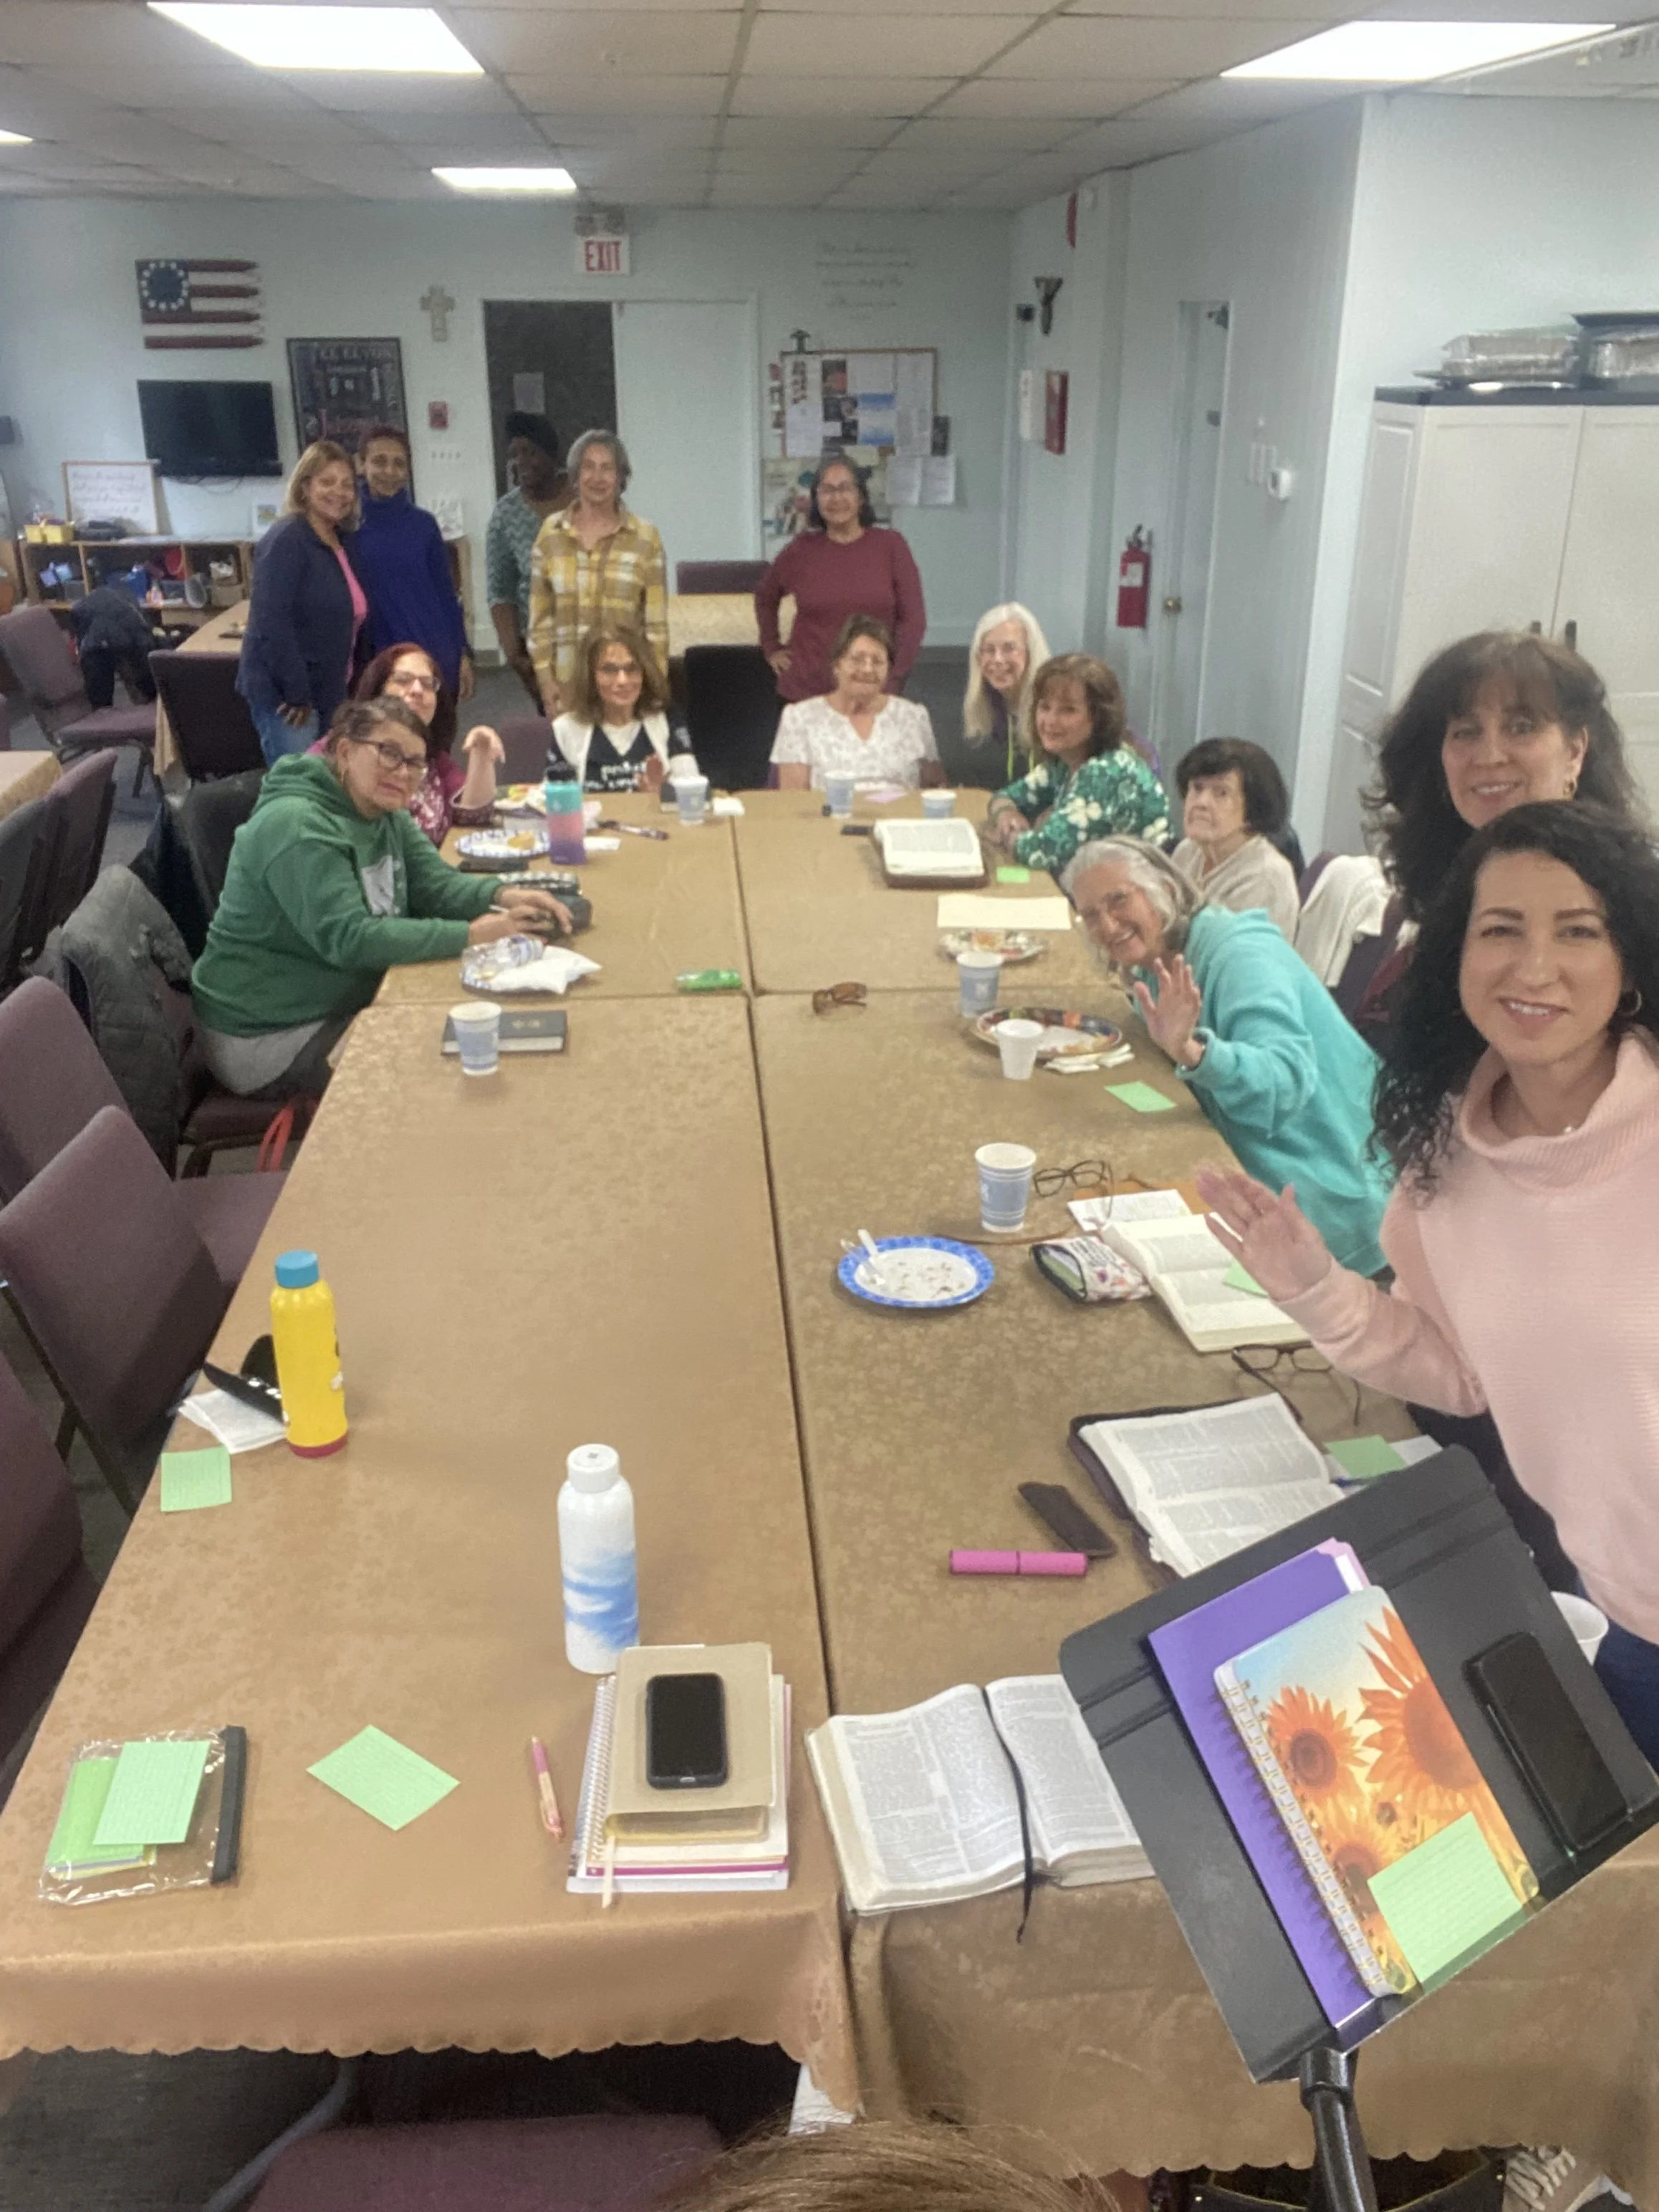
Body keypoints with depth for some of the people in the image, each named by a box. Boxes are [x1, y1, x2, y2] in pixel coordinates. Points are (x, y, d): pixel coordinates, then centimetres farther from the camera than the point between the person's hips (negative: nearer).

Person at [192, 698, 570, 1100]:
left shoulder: (386, 815, 6)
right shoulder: (297, 826, -24)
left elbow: (436, 882, 1)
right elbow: (349, 939, -31)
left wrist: (503, 895, -21)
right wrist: (469, 935, -32)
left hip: (343, 1008, 9)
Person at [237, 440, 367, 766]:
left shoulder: (340, 544, 12)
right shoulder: (286, 539, -14)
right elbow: (271, 623, -22)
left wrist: (349, 690, 12)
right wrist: (298, 695, -22)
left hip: (328, 694, 9)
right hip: (285, 696, -9)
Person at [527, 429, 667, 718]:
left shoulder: (645, 537, 1)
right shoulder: (551, 532, 6)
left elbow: (657, 622, 2)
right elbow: (541, 616, 8)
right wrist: (545, 678, 3)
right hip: (568, 682, 1)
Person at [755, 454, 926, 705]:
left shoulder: (890, 545, 0)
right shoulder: (801, 549, 4)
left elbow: (913, 619, 0)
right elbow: (765, 596, 22)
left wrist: (892, 682, -6)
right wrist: (772, 649, 14)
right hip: (804, 694, 1)